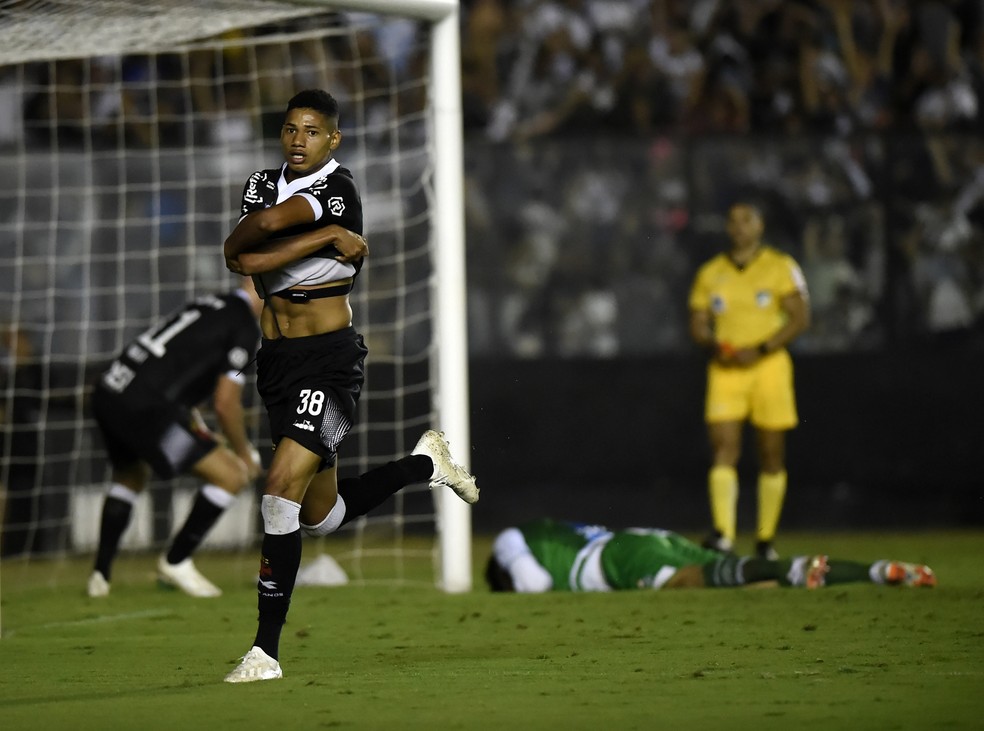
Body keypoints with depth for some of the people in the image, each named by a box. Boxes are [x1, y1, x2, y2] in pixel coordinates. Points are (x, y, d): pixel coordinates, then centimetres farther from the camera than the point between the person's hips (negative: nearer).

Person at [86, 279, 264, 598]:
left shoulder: (208, 305, 21)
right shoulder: (245, 327, -3)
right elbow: (226, 403, -7)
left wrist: (202, 434, 32)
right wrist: (244, 453, 10)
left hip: (106, 392, 9)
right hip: (144, 408, -9)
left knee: (129, 478, 35)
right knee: (232, 476, 0)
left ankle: (100, 573, 32)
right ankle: (175, 562, 9)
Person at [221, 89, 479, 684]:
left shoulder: (338, 190, -12)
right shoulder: (264, 183, 6)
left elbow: (267, 224, -30)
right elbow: (246, 262, -12)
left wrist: (235, 247, -11)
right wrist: (326, 237, -18)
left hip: (330, 360, -8)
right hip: (277, 360, 8)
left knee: (281, 491, -21)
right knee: (322, 517, 17)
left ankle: (266, 650, -16)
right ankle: (425, 464, 41)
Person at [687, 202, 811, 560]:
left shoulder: (781, 267, 2)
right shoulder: (710, 273, 11)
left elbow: (799, 317, -4)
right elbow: (698, 325, 13)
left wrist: (761, 349, -14)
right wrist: (715, 345, -9)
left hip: (768, 365, -1)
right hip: (726, 369, 2)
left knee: (772, 456, 2)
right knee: (723, 447, -14)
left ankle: (766, 538, 10)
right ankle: (723, 533, -23)